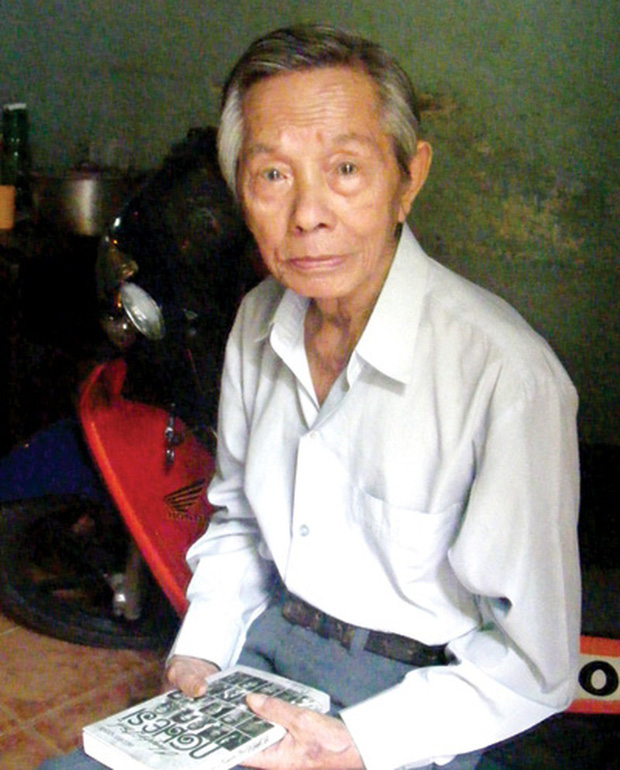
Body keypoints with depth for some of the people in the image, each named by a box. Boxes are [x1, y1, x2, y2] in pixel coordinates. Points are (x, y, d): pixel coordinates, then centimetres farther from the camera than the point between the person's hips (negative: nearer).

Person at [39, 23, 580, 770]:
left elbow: (532, 661, -16)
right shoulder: (259, 320, 0)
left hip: (411, 706, -4)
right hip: (266, 647, 5)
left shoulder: (508, 373, -24)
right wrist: (200, 651, 1)